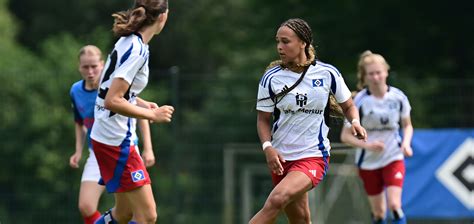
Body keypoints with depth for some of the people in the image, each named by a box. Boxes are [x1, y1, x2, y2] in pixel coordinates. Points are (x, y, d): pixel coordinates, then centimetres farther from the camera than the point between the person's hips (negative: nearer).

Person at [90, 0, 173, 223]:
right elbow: (112, 101, -24)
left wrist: (143, 104, 13)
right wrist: (152, 115, -15)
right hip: (116, 141, -10)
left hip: (107, 136, 10)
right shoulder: (138, 50, -20)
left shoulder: (128, 42, 8)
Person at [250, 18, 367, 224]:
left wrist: (355, 122, -12)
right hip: (281, 158, 3)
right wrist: (268, 147, -13)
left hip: (313, 156, -3)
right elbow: (263, 119, 5)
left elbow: (348, 106, 10)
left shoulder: (327, 73, -4)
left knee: (276, 200, -26)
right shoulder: (271, 78, -2)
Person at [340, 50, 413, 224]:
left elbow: (407, 125, 11)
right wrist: (366, 145, -26)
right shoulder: (359, 101, -13)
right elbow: (345, 136, -10)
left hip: (393, 158, 0)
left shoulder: (398, 97, -7)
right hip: (368, 162, 0)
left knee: (394, 205, -18)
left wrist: (406, 143, -10)